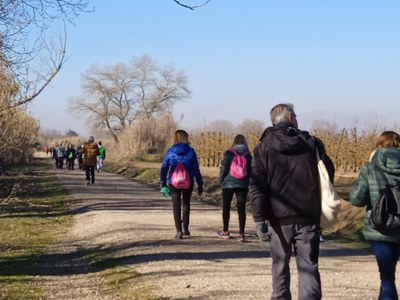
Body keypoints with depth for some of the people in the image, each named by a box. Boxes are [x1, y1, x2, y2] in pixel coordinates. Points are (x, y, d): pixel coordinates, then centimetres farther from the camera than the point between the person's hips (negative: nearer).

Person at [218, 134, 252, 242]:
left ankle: (225, 231, 20)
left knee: (226, 207, 11)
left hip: (229, 183, -2)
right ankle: (241, 233, -5)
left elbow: (223, 168, -5)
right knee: (241, 208, 1)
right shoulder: (248, 155, 3)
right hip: (243, 185, 2)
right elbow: (250, 170, 6)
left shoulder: (229, 153, -6)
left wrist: (221, 181, 7)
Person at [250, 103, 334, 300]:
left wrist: (260, 218, -9)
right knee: (308, 266, 1)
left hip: (280, 217, 0)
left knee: (280, 265, 15)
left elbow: (257, 185, -7)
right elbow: (328, 173, 8)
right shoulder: (311, 143, 2)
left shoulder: (263, 148, 0)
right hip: (308, 217, 0)